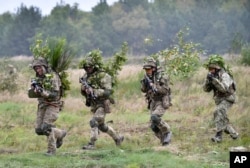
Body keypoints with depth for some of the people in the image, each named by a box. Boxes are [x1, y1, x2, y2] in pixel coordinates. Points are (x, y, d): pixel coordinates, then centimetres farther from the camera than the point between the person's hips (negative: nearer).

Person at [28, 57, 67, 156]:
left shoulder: (53, 77, -14)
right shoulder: (37, 79, 6)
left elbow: (54, 95, -20)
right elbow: (31, 95, 1)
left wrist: (42, 92, -35)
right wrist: (33, 88, -21)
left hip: (52, 105, -7)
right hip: (42, 106, 7)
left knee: (46, 127, -21)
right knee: (39, 130, 2)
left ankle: (51, 150, -3)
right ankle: (60, 134, 24)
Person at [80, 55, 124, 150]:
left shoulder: (103, 76, -15)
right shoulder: (86, 77, 6)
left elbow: (108, 92, -23)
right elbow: (83, 93, 14)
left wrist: (94, 91, -31)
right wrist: (83, 89, -10)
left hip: (102, 104, -8)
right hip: (93, 105, 8)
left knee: (94, 122, -19)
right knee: (101, 126, 17)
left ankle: (91, 144, -16)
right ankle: (117, 138, 34)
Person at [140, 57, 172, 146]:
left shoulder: (162, 76, -15)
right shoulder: (147, 77, 5)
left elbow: (165, 90, -19)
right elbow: (143, 89, 6)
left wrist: (154, 86, -28)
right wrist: (144, 82, -14)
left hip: (162, 102, -7)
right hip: (153, 102, 7)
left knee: (155, 118, -28)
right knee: (154, 126, 0)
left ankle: (167, 132, -8)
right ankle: (164, 140, 16)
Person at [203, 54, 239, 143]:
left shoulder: (224, 75, -20)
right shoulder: (213, 75, 4)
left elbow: (224, 88, -34)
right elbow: (206, 89, -1)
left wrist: (214, 80, -38)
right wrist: (208, 80, -19)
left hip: (227, 99, -9)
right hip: (219, 100, 9)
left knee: (218, 112, -30)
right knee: (223, 120, 16)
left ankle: (218, 135, -32)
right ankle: (234, 134, 35)